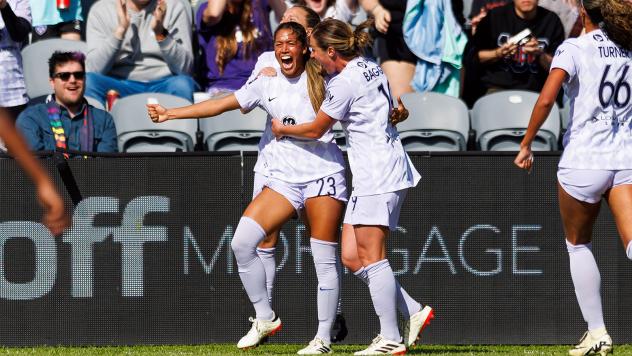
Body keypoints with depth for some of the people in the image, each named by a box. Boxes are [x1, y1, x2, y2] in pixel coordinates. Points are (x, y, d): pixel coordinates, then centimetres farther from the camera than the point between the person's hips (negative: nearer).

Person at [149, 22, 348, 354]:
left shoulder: (323, 79, 1)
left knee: (324, 258, -6)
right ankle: (264, 318, 4)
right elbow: (221, 104, 5)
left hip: (324, 174, -3)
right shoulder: (267, 84, 7)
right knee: (241, 242, -11)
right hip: (283, 178, 3)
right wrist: (169, 113, 0)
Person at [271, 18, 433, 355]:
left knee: (370, 257, -9)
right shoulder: (371, 69, 13)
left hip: (377, 176, -10)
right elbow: (395, 109, 28)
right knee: (351, 255, 8)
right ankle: (413, 312, 9)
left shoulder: (344, 83, -14)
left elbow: (315, 130, -2)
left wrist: (283, 130, 15)